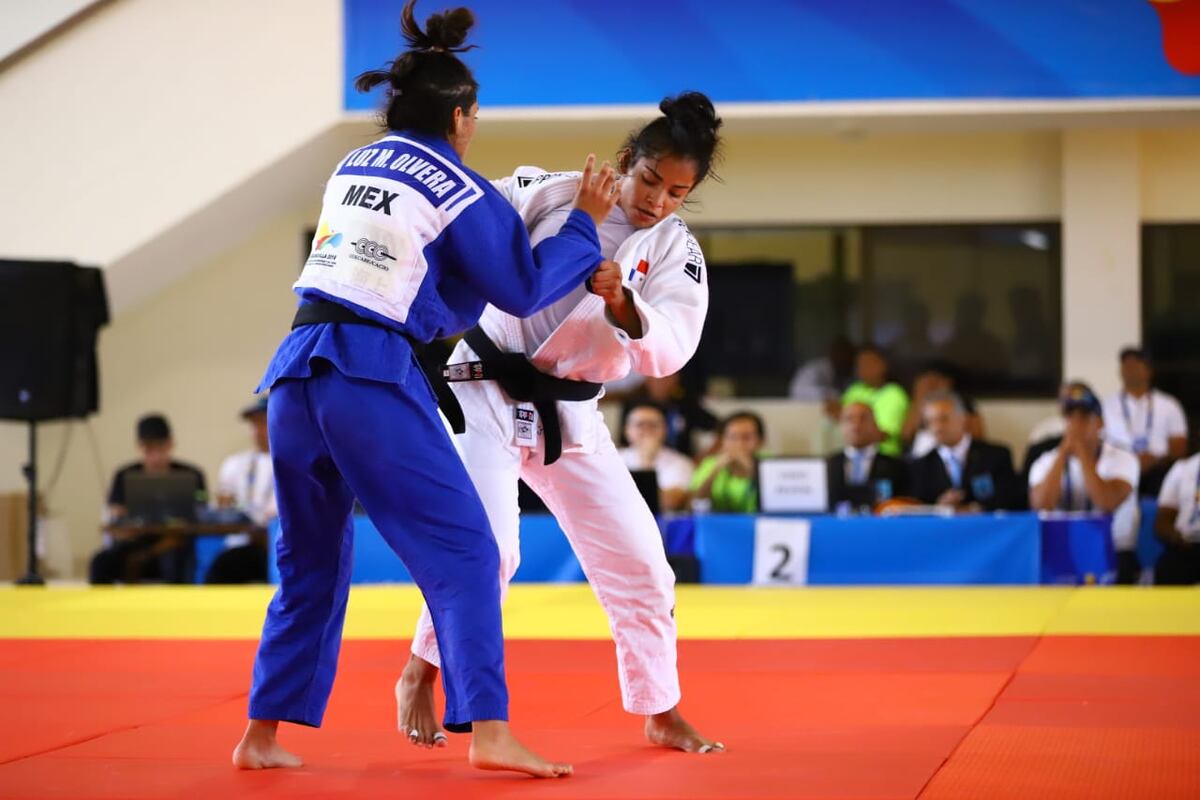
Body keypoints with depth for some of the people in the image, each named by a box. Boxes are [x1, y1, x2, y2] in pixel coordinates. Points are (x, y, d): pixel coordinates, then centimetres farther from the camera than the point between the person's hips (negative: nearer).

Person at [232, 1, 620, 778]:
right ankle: (488, 729, -11)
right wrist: (584, 223, 18)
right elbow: (525, 289, 7)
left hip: (296, 370, 7)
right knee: (463, 552, -1)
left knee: (312, 564, 19)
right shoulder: (463, 192, 0)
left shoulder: (351, 167, 17)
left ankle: (263, 735, 20)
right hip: (372, 379, -6)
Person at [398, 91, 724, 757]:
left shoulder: (677, 254, -2)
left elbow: (668, 350, -16)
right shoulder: (552, 195, -9)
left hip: (567, 416, 4)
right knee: (487, 546, -20)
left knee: (636, 559, 4)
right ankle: (419, 677, 3)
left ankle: (661, 713, 20)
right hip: (487, 391, -4)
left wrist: (621, 303, -34)